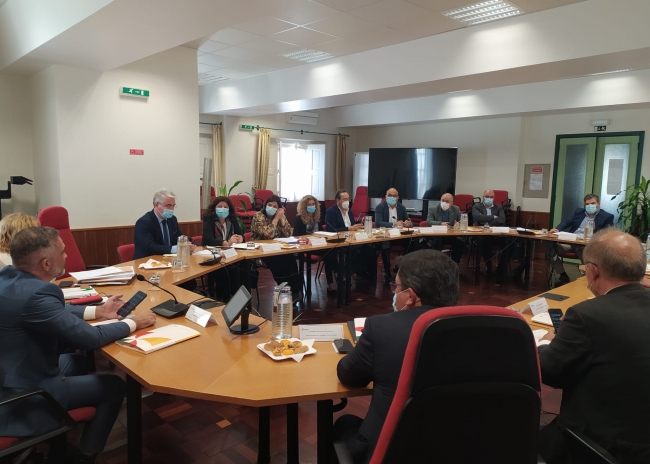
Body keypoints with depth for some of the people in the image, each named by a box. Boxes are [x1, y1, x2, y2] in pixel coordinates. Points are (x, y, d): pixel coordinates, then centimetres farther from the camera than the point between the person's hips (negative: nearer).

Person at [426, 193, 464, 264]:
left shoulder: (456, 209, 9)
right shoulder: (432, 209, 1)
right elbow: (429, 222, -13)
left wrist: (458, 224, -19)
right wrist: (440, 223, -31)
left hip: (451, 235, 3)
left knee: (460, 242, -25)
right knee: (438, 242, -35)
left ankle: (454, 263, -9)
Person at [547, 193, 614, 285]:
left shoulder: (607, 217, 9)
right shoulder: (578, 211, 22)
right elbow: (566, 222, 14)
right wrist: (557, 229, -7)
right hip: (570, 242, 4)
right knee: (551, 248, -22)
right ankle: (563, 276, -10)